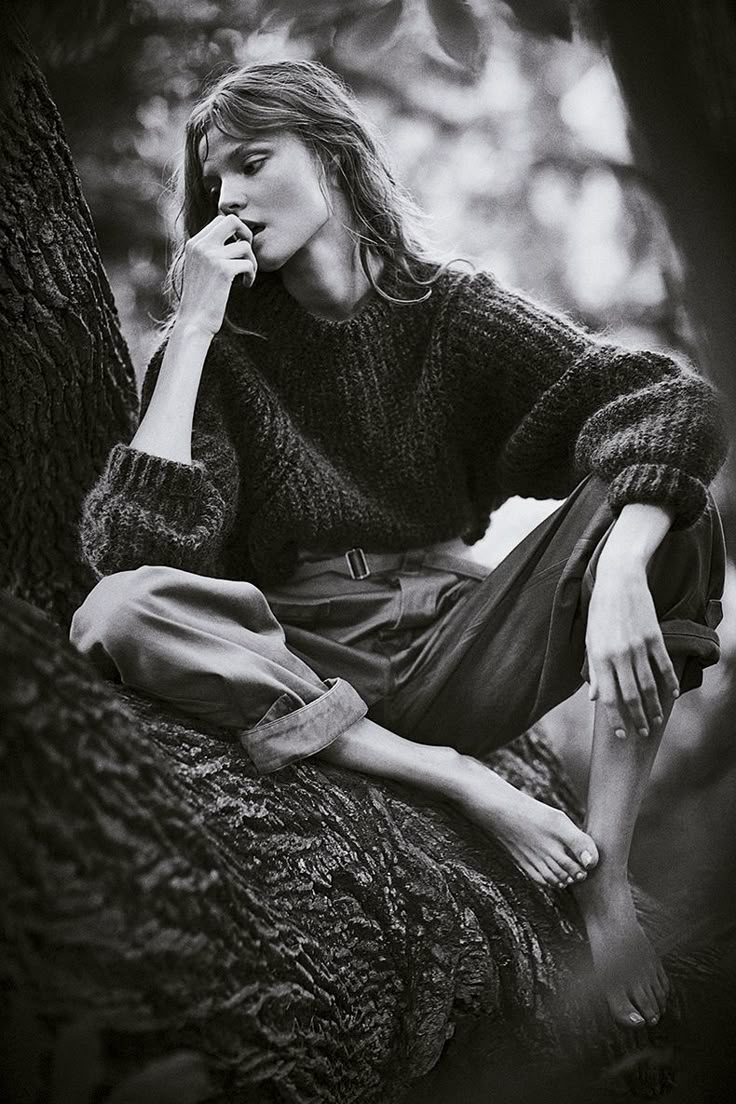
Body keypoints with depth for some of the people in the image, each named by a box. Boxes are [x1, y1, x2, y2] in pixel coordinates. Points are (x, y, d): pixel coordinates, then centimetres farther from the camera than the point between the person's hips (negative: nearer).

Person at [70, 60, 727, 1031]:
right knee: (116, 614, -29)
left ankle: (605, 882, -24)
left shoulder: (451, 313, 2)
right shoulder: (225, 351, 2)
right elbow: (138, 548, -15)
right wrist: (191, 331, -15)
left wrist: (618, 572, -32)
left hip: (457, 653, 1)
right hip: (297, 677, 0)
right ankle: (463, 781, -23)